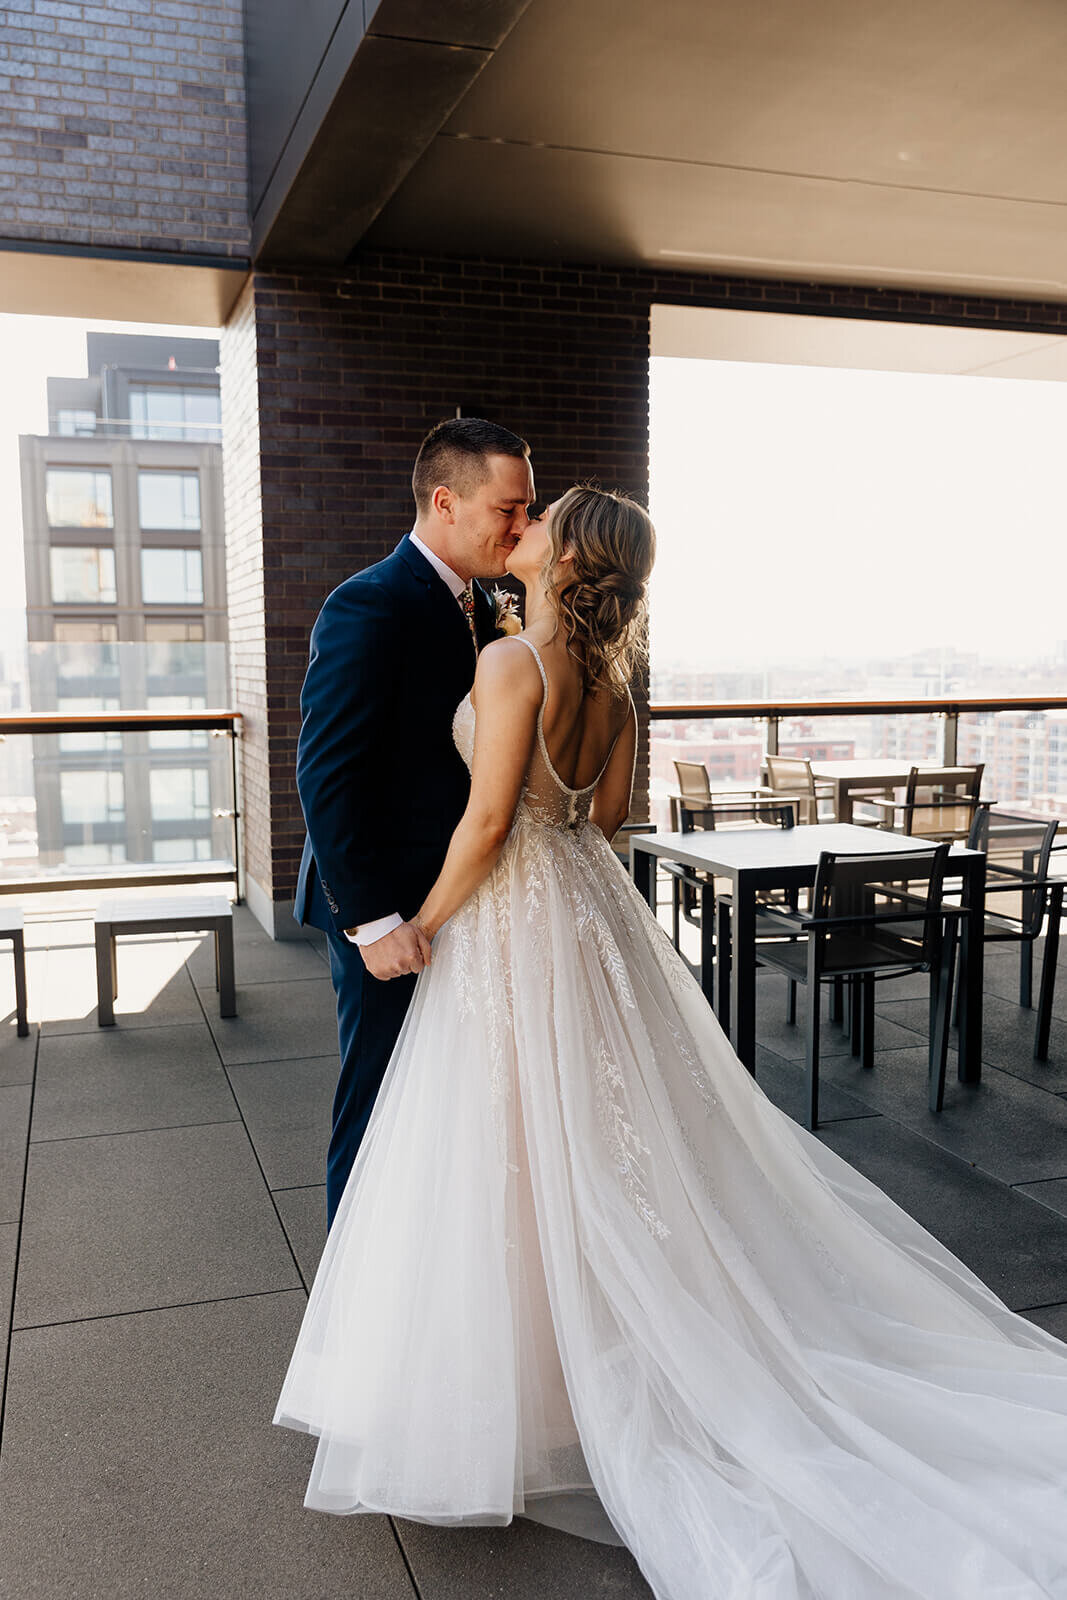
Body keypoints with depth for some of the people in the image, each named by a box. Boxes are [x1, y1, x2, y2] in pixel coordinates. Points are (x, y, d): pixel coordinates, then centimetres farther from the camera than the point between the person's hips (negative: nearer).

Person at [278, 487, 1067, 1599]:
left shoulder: (511, 662, -19)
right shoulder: (607, 674, 5)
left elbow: (487, 820, -20)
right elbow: (608, 809, 11)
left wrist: (420, 926, -9)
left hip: (515, 919, -8)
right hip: (586, 899, 8)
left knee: (518, 1150, 3)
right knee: (600, 1138, 18)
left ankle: (511, 1387, 19)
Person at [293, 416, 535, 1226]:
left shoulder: (478, 607, 10)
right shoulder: (368, 608, -18)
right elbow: (326, 778, -22)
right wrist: (372, 920, -23)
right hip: (390, 910, -8)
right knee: (380, 1106, 5)